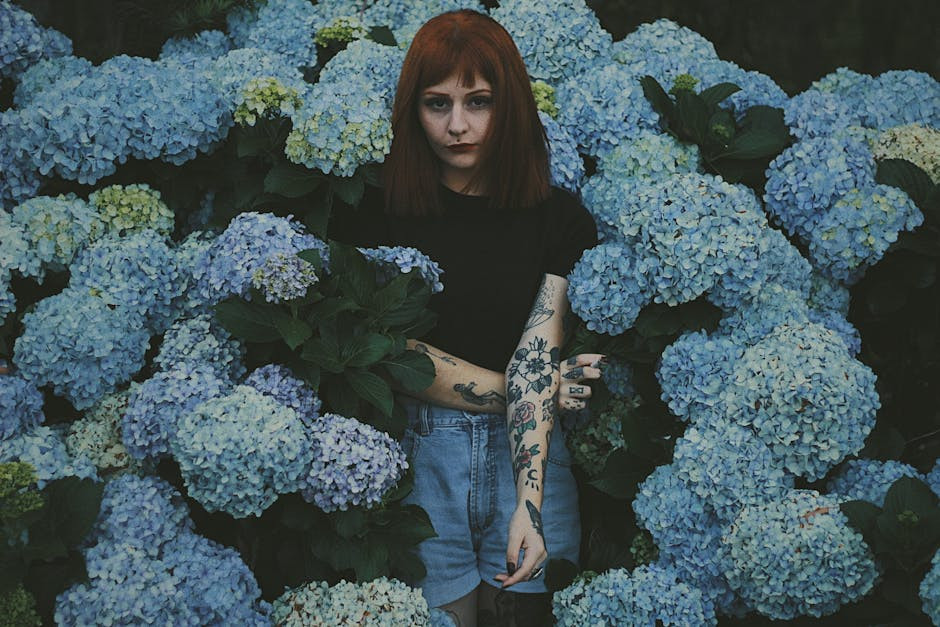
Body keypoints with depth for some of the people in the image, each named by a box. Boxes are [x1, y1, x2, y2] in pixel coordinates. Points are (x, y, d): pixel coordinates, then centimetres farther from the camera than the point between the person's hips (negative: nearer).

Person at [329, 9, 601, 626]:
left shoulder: (560, 218, 0)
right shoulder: (375, 211, -2)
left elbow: (536, 358, -9)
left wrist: (529, 505, -17)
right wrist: (515, 389, -6)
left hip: (524, 453, 1)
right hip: (417, 454, -1)